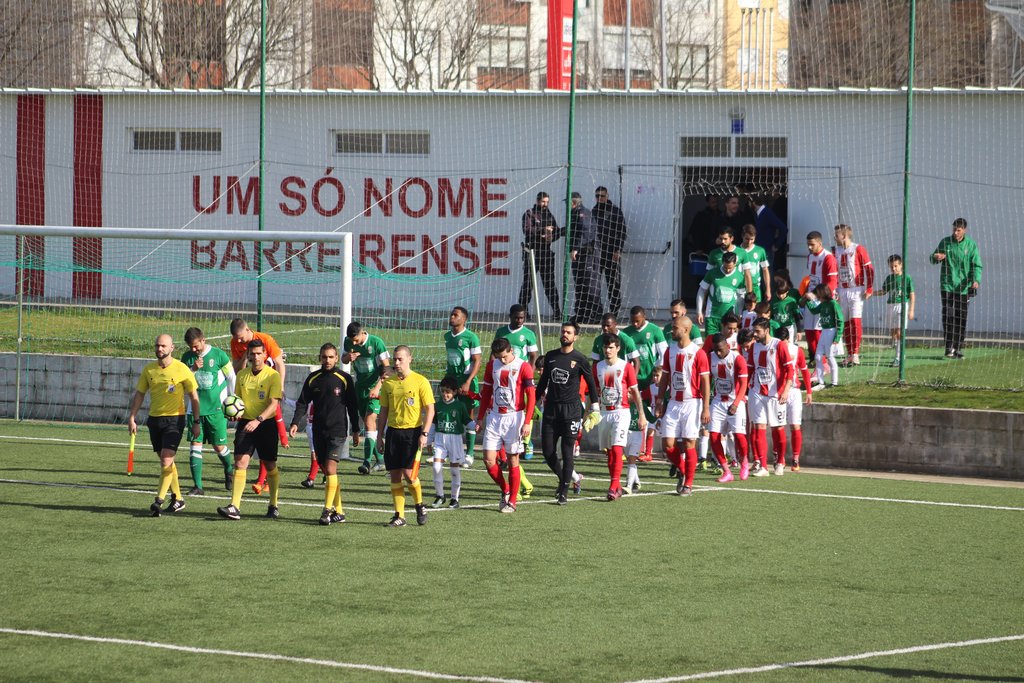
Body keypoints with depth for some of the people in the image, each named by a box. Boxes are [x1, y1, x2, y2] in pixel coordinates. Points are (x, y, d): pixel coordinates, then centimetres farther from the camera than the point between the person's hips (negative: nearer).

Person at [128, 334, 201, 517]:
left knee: (166, 460, -16)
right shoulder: (149, 369, 5)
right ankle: (178, 499, 23)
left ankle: (159, 500, -18)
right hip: (155, 419, 5)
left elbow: (193, 396, -1)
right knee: (166, 461, 12)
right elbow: (139, 394, 12)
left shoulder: (181, 369, -7)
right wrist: (132, 418, 5)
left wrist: (196, 423, -3)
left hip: (174, 419, -5)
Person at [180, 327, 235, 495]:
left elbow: (231, 378, 2)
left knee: (219, 446, 2)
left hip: (216, 408, -3)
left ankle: (229, 470, 34)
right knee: (195, 445, -5)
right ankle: (197, 486, -3)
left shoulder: (218, 355, -6)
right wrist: (193, 369, -13)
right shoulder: (187, 357, 4)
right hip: (195, 408, 3)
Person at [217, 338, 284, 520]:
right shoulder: (242, 375, 8)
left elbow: (274, 404, -15)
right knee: (240, 463, -11)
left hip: (266, 424, -3)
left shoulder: (273, 375, -7)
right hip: (245, 423, 3)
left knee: (270, 466, 8)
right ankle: (234, 507, -18)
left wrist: (258, 420, -28)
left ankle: (273, 506, 25)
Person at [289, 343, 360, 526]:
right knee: (327, 470, 6)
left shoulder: (344, 379, -1)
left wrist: (355, 429, 6)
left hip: (337, 430, -4)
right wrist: (295, 422, -8)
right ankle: (338, 511, 13)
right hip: (318, 430, 4)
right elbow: (302, 402, 6)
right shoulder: (313, 379, 7)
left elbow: (353, 406, 5)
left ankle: (327, 510, -16)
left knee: (330, 468, -15)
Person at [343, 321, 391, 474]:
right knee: (367, 424, 8)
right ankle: (380, 460, 19)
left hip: (375, 388, -6)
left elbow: (386, 367, -15)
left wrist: (377, 387, -25)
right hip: (360, 386, 6)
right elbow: (343, 359, 14)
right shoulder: (348, 342, -3)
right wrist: (348, 357, -12)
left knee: (370, 421, -18)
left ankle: (367, 462, -23)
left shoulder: (376, 342, -18)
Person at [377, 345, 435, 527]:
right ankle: (399, 515, 6)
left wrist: (424, 433, -13)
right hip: (393, 431, 4)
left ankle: (420, 506, 12)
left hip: (412, 431, -4)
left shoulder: (420, 381, -4)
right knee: (395, 474, 2)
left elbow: (430, 409, -4)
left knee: (409, 473, -12)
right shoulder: (388, 383, 9)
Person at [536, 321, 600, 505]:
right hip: (550, 409, 4)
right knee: (548, 451, 1)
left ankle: (564, 492, 5)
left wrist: (594, 409, 2)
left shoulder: (579, 359, -2)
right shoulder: (550, 356, 10)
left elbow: (591, 384, 4)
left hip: (571, 410, -4)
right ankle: (564, 479, 26)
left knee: (567, 452, -4)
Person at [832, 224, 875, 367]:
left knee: (855, 321, -13)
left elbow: (869, 269, -6)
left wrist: (869, 289, -11)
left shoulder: (858, 249, -6)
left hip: (856, 290, -6)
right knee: (845, 323, 5)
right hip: (842, 291, 6)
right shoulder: (835, 251, 11)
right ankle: (849, 354, 11)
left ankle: (855, 354, -12)